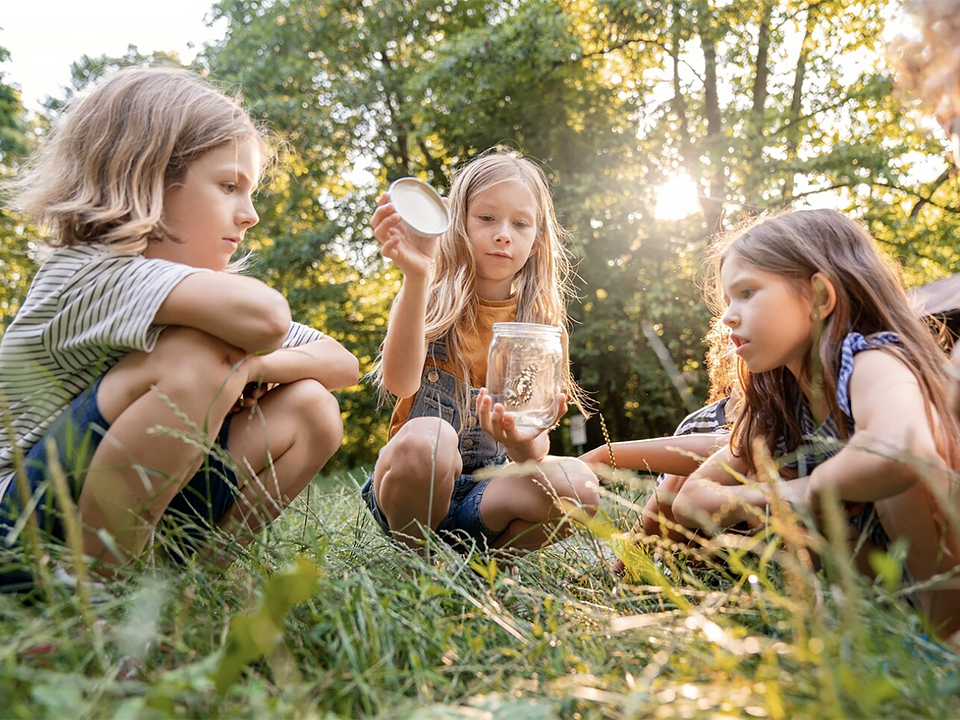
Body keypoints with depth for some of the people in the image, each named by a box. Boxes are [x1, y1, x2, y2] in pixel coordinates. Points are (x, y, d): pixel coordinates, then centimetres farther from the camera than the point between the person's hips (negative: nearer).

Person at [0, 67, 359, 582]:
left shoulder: (201, 294, 5)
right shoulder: (92, 274, -20)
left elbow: (343, 365, 2)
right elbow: (263, 316, -41)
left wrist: (254, 365, -15)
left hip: (142, 530, 7)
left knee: (307, 410, -7)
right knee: (195, 358, -30)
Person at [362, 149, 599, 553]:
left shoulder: (539, 324, 4)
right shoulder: (431, 301, -2)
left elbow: (536, 441, -3)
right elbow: (400, 382, -23)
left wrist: (524, 445, -28)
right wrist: (416, 278, -36)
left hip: (487, 489, 2)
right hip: (411, 487, -2)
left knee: (578, 484, -27)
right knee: (426, 436, -36)